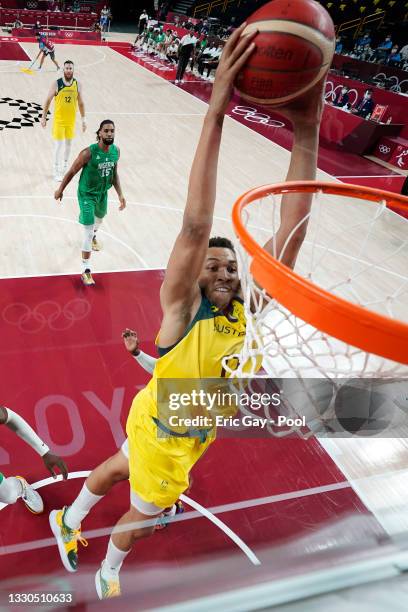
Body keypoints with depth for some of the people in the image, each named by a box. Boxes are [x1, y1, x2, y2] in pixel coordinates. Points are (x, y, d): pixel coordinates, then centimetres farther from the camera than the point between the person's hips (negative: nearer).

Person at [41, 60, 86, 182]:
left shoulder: (77, 84, -1)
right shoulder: (56, 84, -10)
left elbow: (81, 103, 8)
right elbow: (48, 101, -3)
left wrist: (83, 119, 7)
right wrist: (43, 117, -4)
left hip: (71, 120, 3)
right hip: (59, 120, -3)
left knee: (68, 144, 14)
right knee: (58, 145, -3)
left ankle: (65, 167, 31)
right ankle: (56, 170, 7)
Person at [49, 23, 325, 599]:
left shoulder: (247, 308, -17)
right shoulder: (183, 304, -30)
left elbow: (291, 232, -27)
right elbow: (196, 226, -46)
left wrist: (305, 131, -36)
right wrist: (215, 114, -53)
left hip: (194, 432, 6)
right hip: (157, 428, -6)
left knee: (119, 469, 29)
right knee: (145, 519, 17)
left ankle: (68, 520, 60)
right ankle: (108, 576, 52)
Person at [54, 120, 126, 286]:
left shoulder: (116, 151, -10)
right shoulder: (88, 153, -28)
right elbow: (72, 172, -15)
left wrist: (120, 194, 0)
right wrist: (60, 190, -5)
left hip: (103, 192, 7)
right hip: (87, 194, -6)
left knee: (100, 217, 33)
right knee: (88, 232, -11)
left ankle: (94, 236, 68)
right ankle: (86, 270, -4)